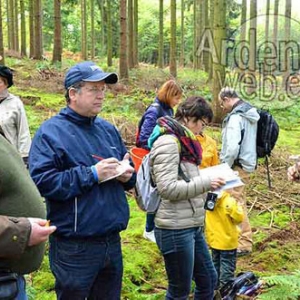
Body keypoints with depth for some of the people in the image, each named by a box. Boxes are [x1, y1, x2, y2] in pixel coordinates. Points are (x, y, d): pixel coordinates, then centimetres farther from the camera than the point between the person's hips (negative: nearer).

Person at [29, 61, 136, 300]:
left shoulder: (108, 129, 12)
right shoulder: (51, 132, -10)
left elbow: (128, 167, 20)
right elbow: (42, 182, -21)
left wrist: (127, 173, -5)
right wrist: (92, 174, -22)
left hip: (112, 241, 6)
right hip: (75, 247, -6)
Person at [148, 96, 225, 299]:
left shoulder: (182, 141, 15)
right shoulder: (168, 142, -15)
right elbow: (167, 188, -24)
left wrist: (207, 179, 7)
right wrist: (205, 183, -19)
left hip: (193, 226, 10)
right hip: (176, 228, -10)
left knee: (209, 280, 20)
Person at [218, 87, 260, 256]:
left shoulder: (236, 117, -20)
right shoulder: (251, 113, 11)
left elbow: (232, 147, -25)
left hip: (238, 166, -10)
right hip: (248, 162, 10)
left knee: (236, 202, -3)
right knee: (238, 201, 18)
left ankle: (245, 243, 4)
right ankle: (240, 236, 29)